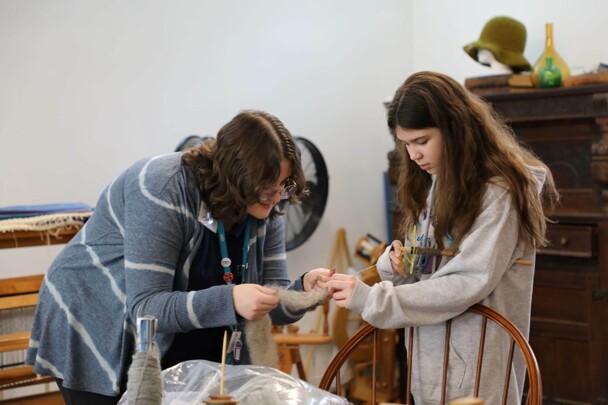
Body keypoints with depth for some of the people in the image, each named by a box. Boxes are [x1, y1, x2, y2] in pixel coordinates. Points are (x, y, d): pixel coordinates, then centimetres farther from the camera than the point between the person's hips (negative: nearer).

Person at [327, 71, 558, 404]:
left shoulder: (497, 192, -14)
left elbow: (471, 282, -21)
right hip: (429, 355, 7)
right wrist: (396, 262, -10)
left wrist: (372, 299, -24)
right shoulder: (432, 184, 10)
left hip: (475, 361, -6)